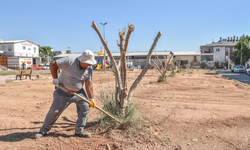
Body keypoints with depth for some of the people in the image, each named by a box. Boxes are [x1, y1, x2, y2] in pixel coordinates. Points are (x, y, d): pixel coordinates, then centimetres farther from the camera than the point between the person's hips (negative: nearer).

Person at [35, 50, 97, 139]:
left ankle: (79, 130, 6)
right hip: (63, 91, -4)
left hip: (78, 92, 4)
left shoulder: (89, 69, -9)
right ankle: (43, 130, 21)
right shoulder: (69, 61, -23)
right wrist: (55, 78, -15)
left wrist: (91, 98, -6)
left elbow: (88, 84, -5)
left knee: (85, 106, -8)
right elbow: (53, 64, -17)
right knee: (54, 111, 0)